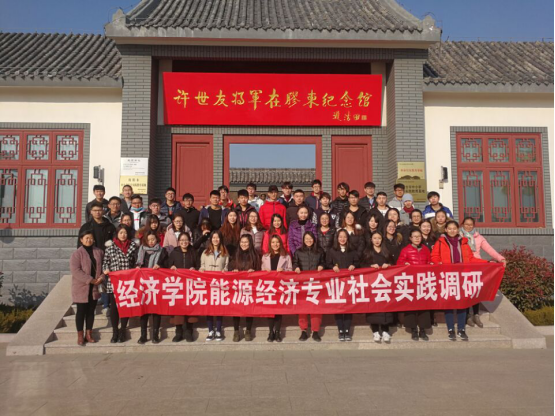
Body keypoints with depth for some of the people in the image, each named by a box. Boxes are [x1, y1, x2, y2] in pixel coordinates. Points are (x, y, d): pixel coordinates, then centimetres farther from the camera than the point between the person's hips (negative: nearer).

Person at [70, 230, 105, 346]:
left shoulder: (99, 252, 6)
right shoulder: (77, 254, -8)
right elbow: (76, 271, -18)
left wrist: (101, 278, -10)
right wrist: (91, 280, -21)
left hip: (94, 288, 4)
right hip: (81, 288, -4)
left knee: (91, 311, 11)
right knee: (81, 312, 4)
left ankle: (89, 334, 21)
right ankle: (80, 336, 14)